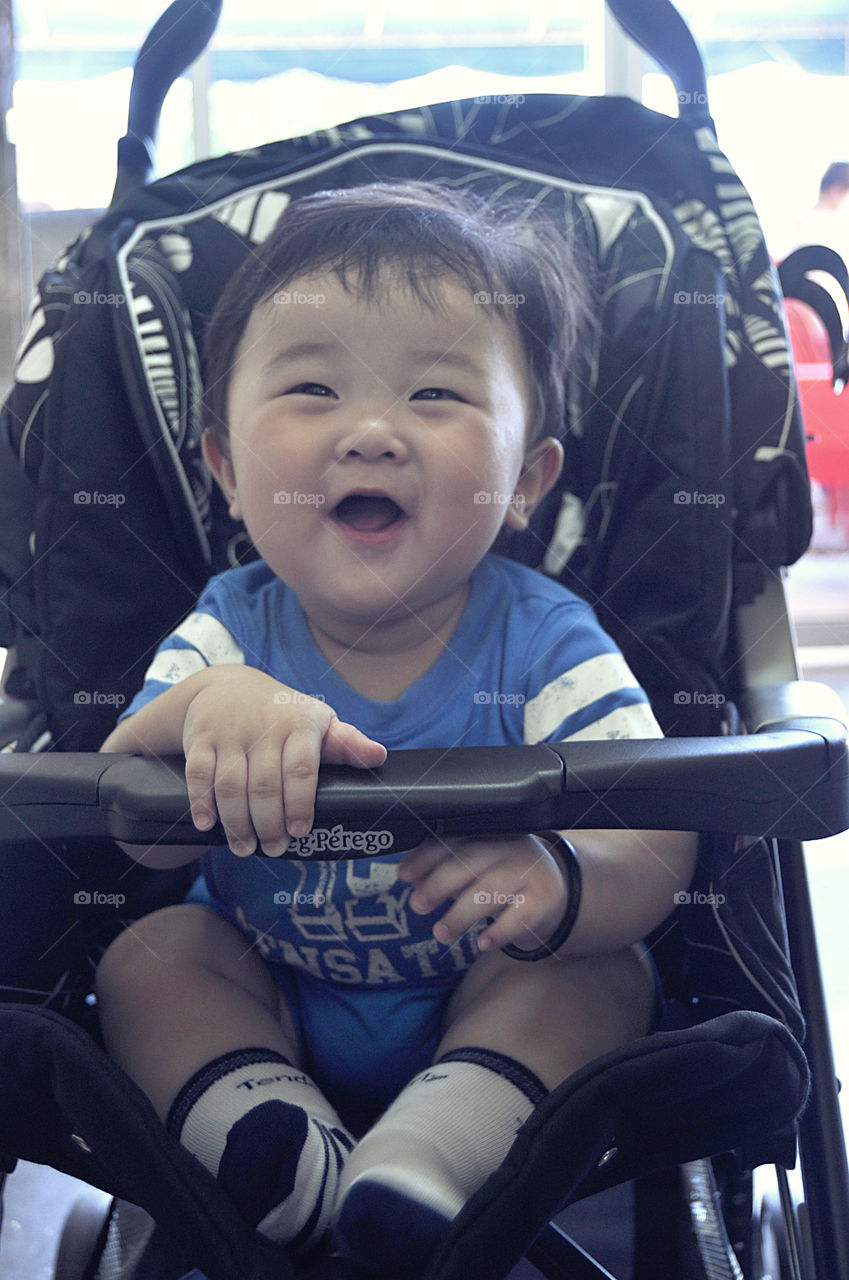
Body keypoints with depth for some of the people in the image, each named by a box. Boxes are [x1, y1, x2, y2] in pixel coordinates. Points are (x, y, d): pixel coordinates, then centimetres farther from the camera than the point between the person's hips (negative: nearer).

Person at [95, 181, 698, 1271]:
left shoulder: (544, 644, -17)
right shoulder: (229, 632, -11)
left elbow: (657, 846, -24)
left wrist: (562, 879, -49)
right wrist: (201, 712, -43)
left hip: (482, 1016, -1)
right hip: (267, 1010, 2)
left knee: (607, 967, -24)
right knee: (149, 952, -17)